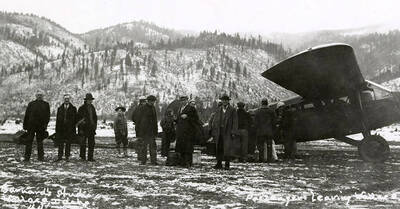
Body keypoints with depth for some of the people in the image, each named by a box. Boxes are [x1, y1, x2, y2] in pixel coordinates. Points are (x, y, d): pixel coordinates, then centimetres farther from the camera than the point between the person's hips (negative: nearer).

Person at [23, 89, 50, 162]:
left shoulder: (46, 104, 9)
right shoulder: (31, 104, 10)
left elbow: (48, 116, 5)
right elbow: (26, 115, 8)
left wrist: (45, 124, -6)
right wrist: (25, 125, 3)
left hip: (41, 126, 0)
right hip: (31, 125, 0)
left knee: (40, 142, 5)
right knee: (29, 141, 1)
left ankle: (40, 157, 11)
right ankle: (27, 157, 4)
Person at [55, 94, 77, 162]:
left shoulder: (73, 108, 4)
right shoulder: (60, 108, 11)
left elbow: (75, 119, 3)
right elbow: (57, 119, 10)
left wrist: (74, 129, -3)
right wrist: (56, 129, 3)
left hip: (69, 129, -2)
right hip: (61, 128, 2)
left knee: (68, 143, 2)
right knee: (60, 143, 2)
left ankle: (67, 156, 9)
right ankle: (60, 156, 7)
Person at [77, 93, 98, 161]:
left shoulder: (92, 108, 13)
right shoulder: (81, 108, -5)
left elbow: (95, 117, 21)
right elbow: (79, 119, -8)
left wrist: (95, 126, 11)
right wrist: (80, 129, -13)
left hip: (91, 128, 5)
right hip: (84, 128, -5)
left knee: (92, 143, 1)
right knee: (83, 143, 2)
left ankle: (90, 157, 5)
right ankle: (82, 157, 12)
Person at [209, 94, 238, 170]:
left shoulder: (232, 110, 1)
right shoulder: (218, 110, 12)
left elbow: (235, 122, -2)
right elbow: (214, 121, 12)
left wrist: (233, 132, -10)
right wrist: (213, 132, 5)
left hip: (228, 132, -4)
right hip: (219, 132, 4)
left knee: (227, 148, -9)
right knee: (219, 148, 6)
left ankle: (227, 164, -2)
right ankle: (219, 164, 14)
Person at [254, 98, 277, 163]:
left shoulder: (258, 111, -3)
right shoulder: (271, 111, -1)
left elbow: (256, 122, -3)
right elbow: (274, 122, 1)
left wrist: (257, 130, 6)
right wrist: (273, 130, 9)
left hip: (260, 131, 0)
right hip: (269, 131, 1)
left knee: (260, 145, 6)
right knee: (269, 145, 5)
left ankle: (261, 158, 5)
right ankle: (269, 158, 3)